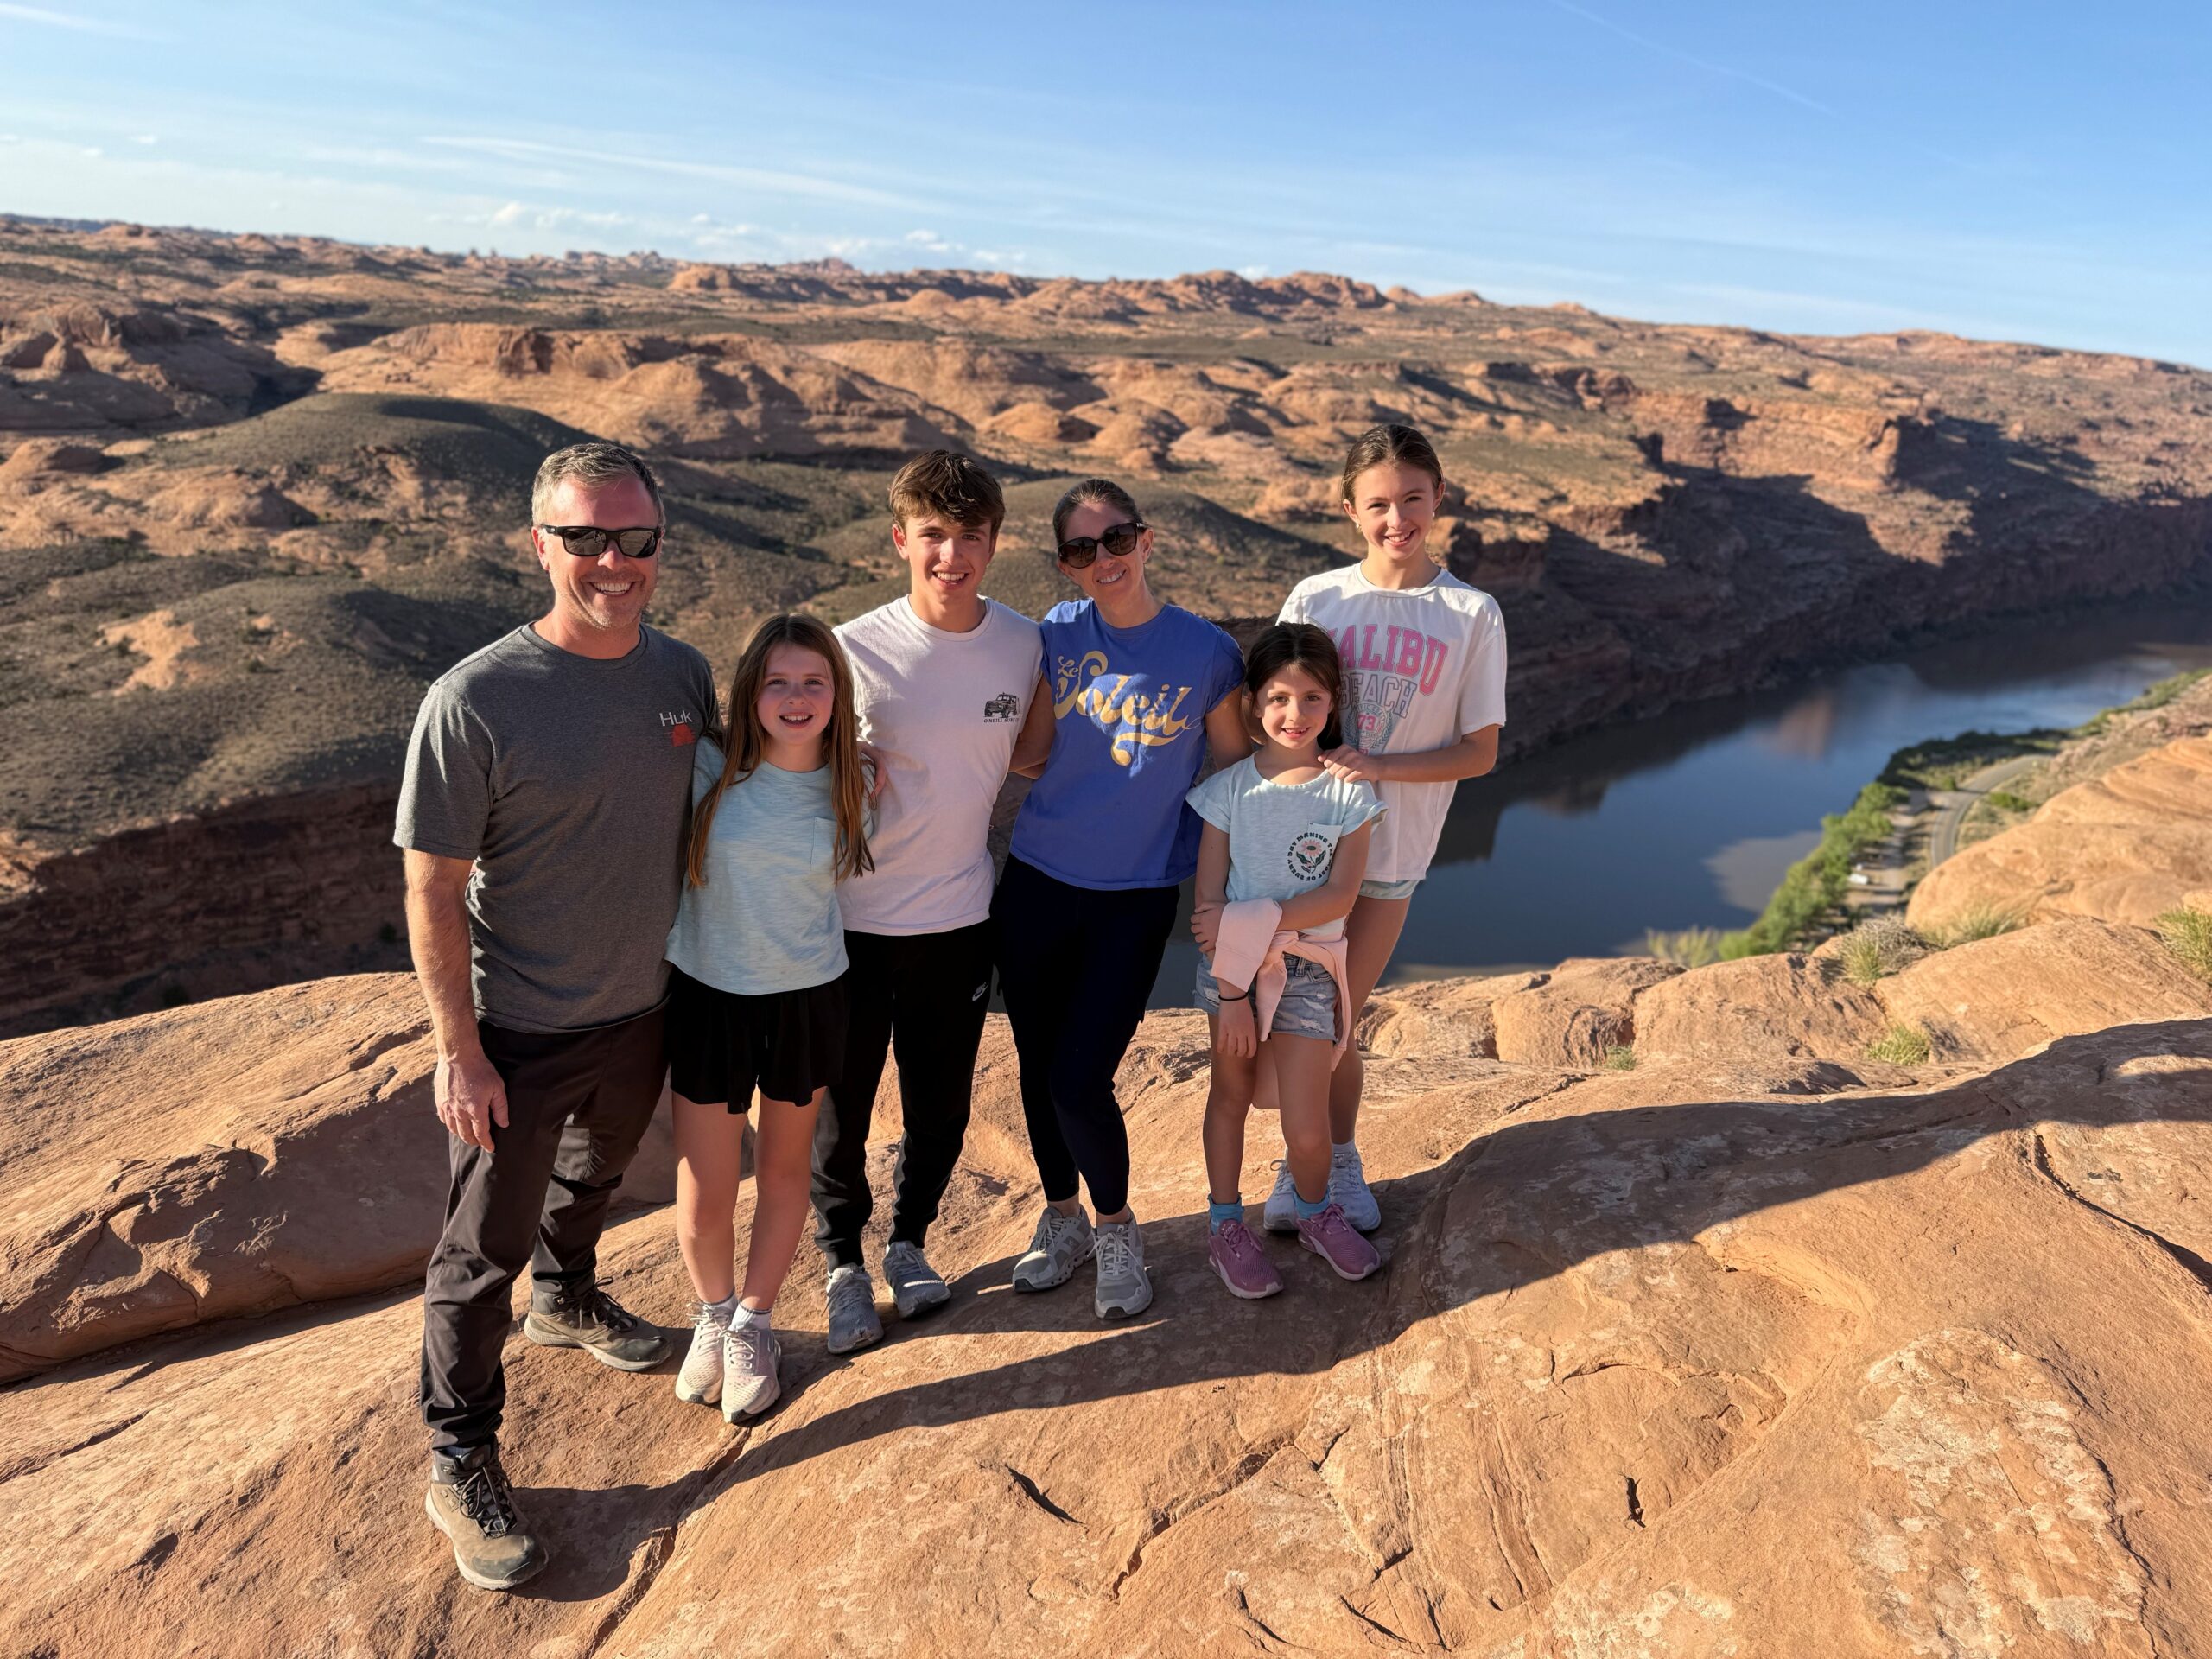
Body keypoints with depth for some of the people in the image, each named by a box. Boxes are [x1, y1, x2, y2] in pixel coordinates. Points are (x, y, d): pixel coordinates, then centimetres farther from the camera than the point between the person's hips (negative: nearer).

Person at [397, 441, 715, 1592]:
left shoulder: (683, 673, -6)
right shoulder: (475, 701, -23)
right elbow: (432, 890, -18)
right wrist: (459, 1051, -16)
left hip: (642, 1008, 6)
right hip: (518, 1033, -5)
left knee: (594, 1175, 30)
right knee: (486, 1246, 9)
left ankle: (566, 1301, 59)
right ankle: (459, 1460, 31)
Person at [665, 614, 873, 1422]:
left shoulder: (846, 789, -6)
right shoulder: (710, 770, -14)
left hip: (806, 997, 2)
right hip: (709, 994, -1)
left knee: (784, 1168, 16)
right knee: (704, 1192, 6)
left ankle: (753, 1326, 39)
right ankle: (711, 1315, 37)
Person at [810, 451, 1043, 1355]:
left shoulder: (1021, 642, -4)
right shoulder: (856, 649, -14)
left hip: (959, 914, 3)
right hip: (853, 916, -2)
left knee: (941, 1100, 16)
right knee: (841, 1100, 11)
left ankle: (909, 1239, 42)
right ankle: (844, 1260, 36)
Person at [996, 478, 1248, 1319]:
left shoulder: (1207, 650, -7)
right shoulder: (1059, 632, -1)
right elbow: (1031, 745, 3)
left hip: (1136, 898, -3)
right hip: (1037, 884, 3)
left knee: (1080, 1082, -5)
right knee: (1037, 1067, 12)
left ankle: (1117, 1228, 24)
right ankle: (1062, 1217, 38)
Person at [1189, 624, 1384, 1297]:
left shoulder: (1348, 793, -5)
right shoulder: (1229, 788, -6)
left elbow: (1339, 895, -13)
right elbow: (1209, 900, -7)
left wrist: (1254, 921, -22)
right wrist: (1230, 990, -11)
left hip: (1307, 967, 0)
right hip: (1230, 965, 0)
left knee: (1306, 1124, -2)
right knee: (1231, 1092, 13)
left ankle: (1315, 1213, 29)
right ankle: (1225, 1226, 31)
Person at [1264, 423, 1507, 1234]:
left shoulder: (1473, 615, -4)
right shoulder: (1315, 598, -2)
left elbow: (1480, 751, -4)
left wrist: (1380, 766, -19)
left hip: (1390, 849, 0)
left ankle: (1339, 1158, 34)